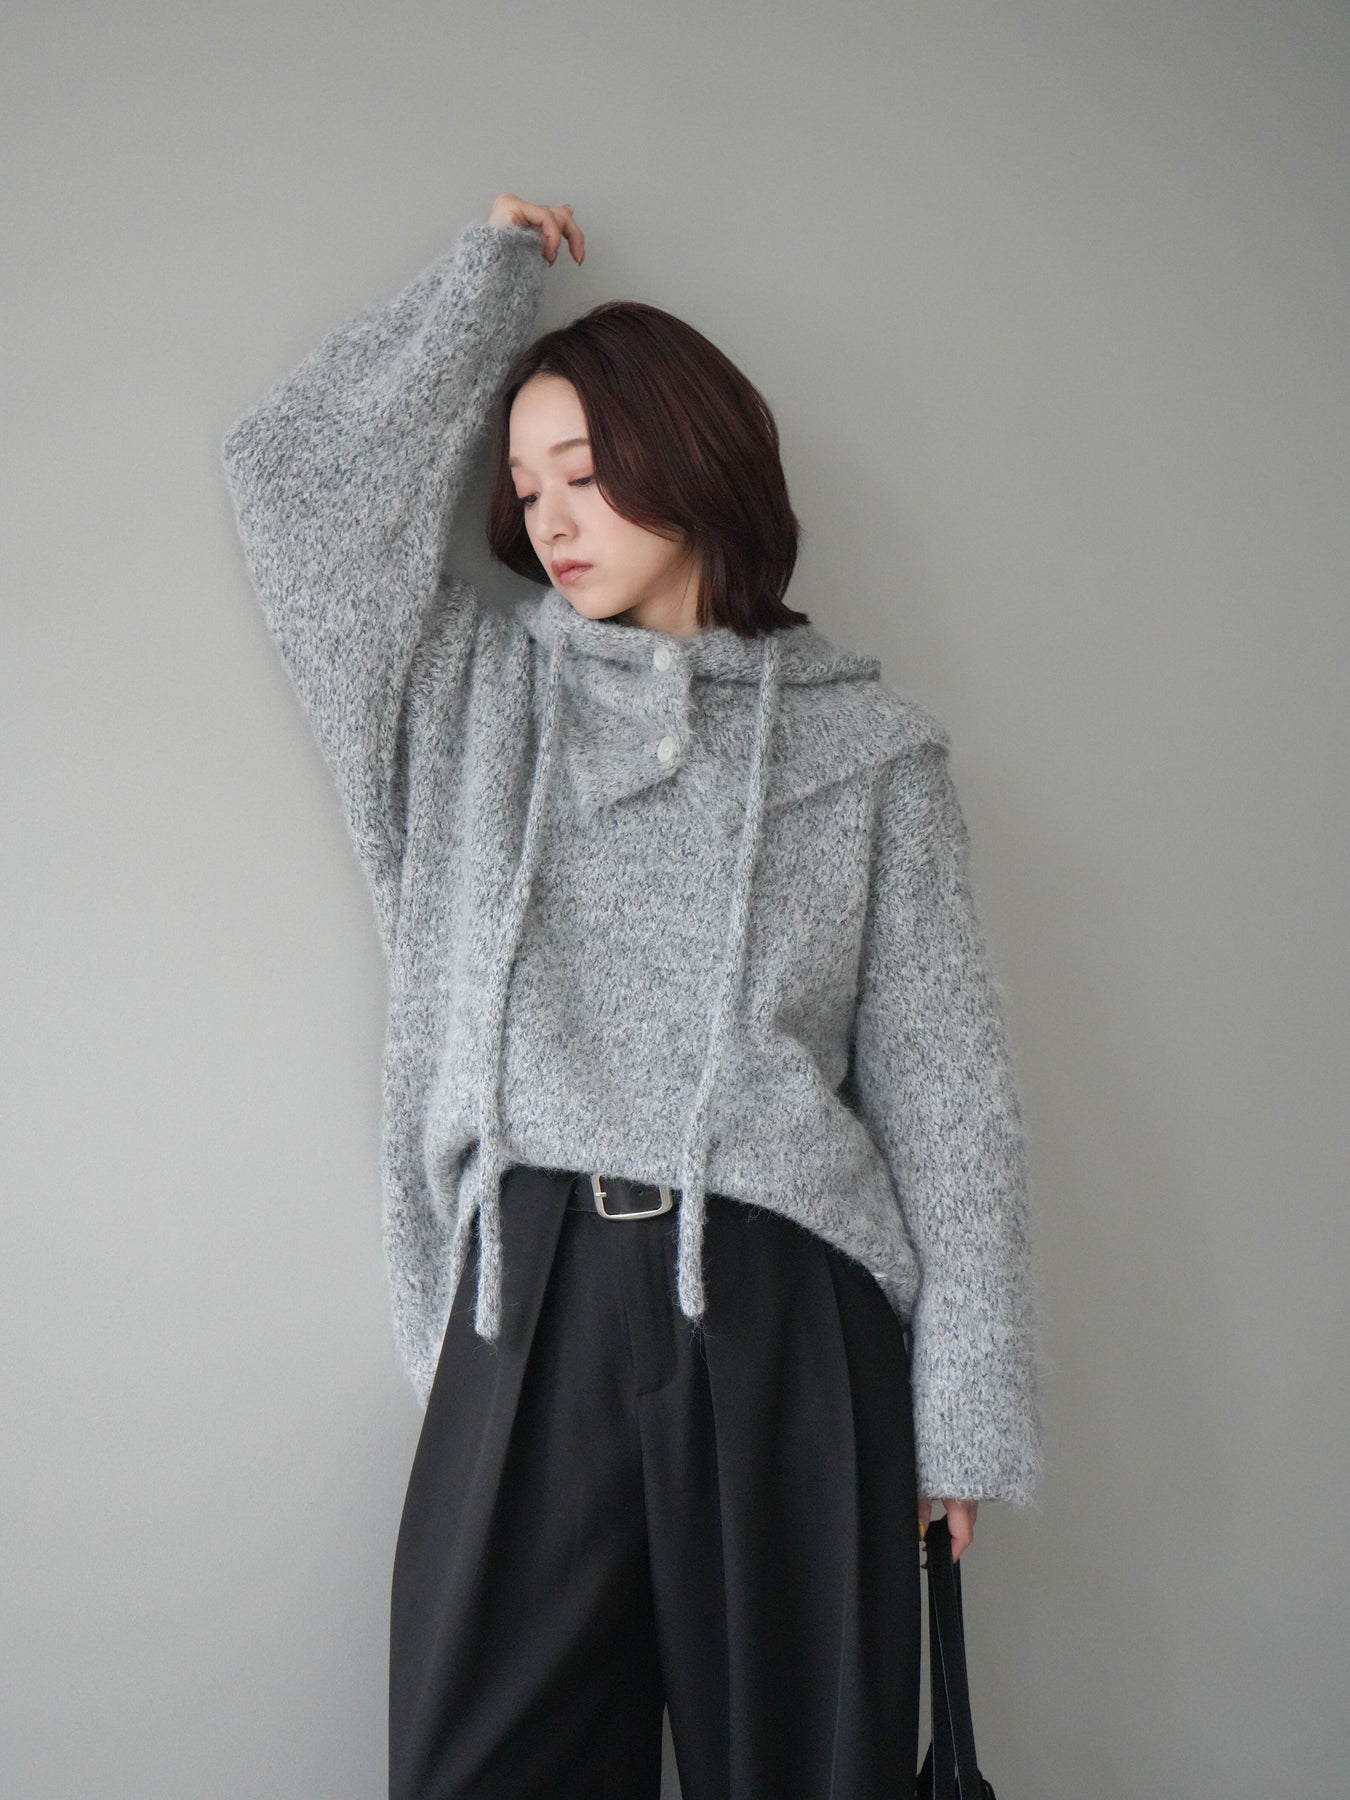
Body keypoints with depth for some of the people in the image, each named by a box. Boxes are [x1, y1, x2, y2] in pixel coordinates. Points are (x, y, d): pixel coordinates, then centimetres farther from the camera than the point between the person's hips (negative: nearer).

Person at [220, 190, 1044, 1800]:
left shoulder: (866, 745, 7)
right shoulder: (475, 695, 14)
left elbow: (945, 1095, 5)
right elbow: (297, 470, 7)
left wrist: (959, 1412, 1)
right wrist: (493, 273, 16)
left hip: (788, 1313, -1)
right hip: (529, 1300, 1)